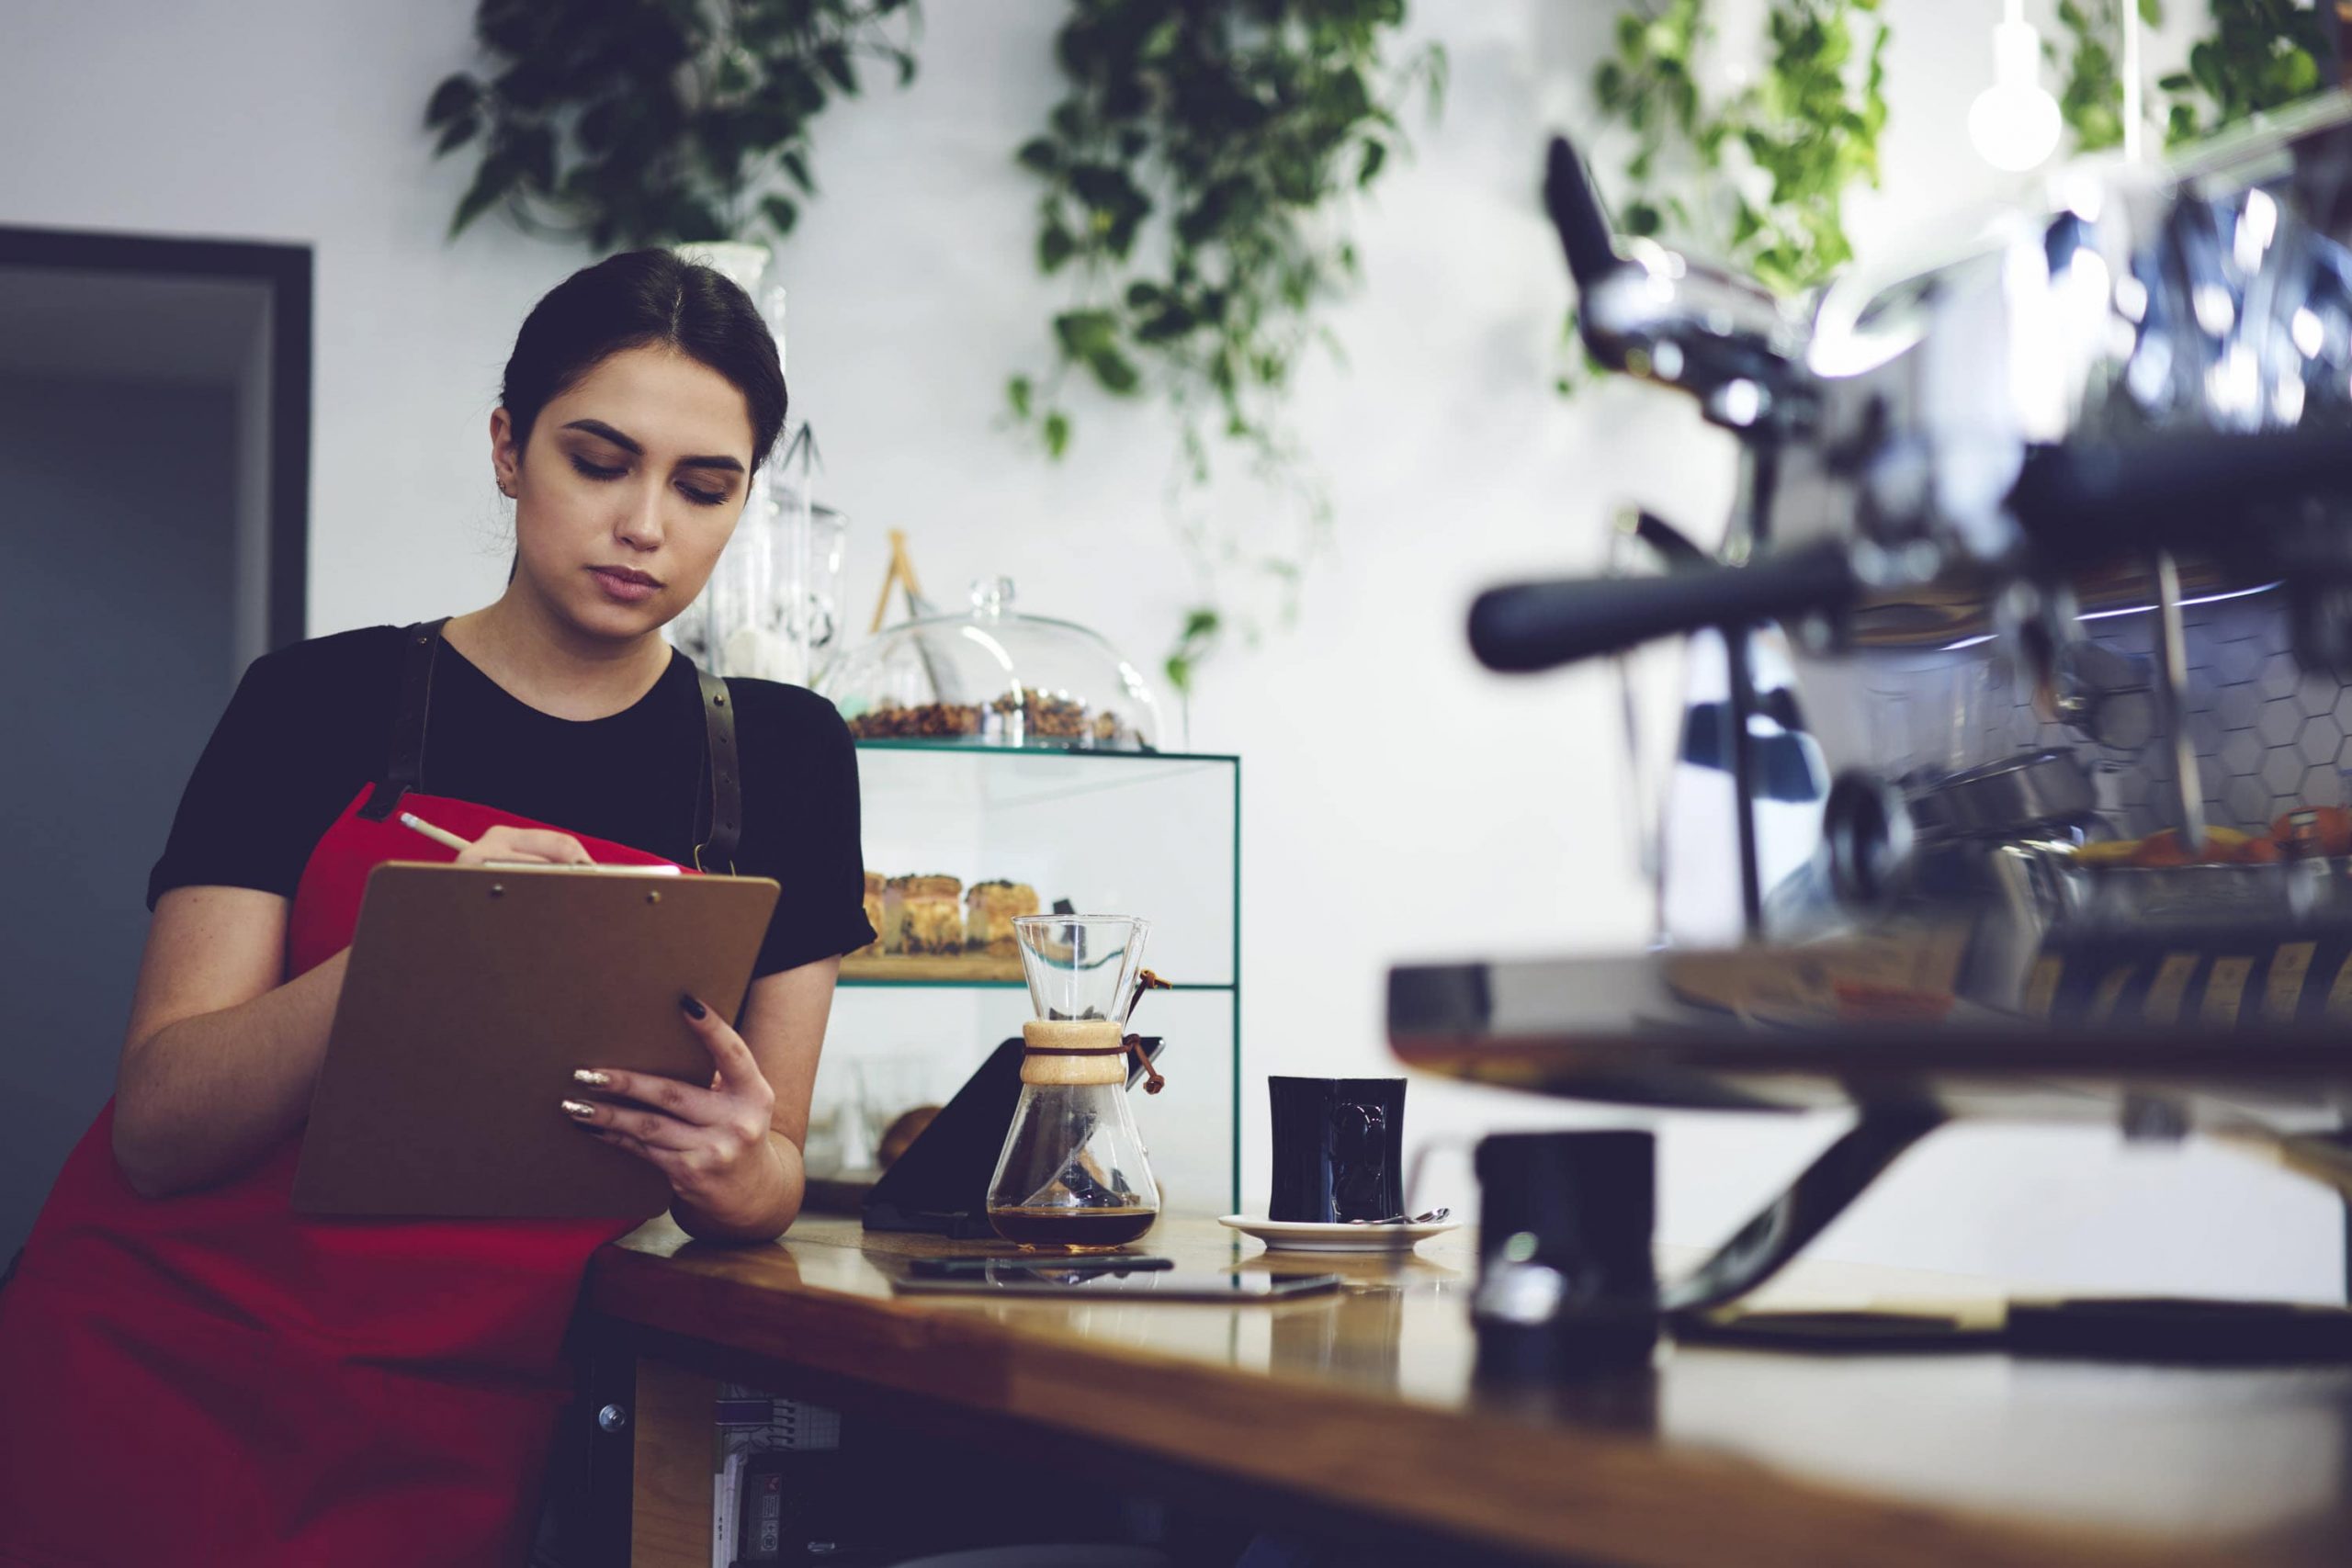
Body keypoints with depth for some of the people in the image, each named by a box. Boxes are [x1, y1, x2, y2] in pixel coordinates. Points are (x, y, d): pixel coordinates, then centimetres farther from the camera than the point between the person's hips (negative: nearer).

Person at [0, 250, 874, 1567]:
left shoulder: (780, 758, 5)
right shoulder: (322, 704, -2)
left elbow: (773, 1181, 6)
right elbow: (157, 1124, -11)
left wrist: (733, 1170, -19)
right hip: (160, 1383, -1)